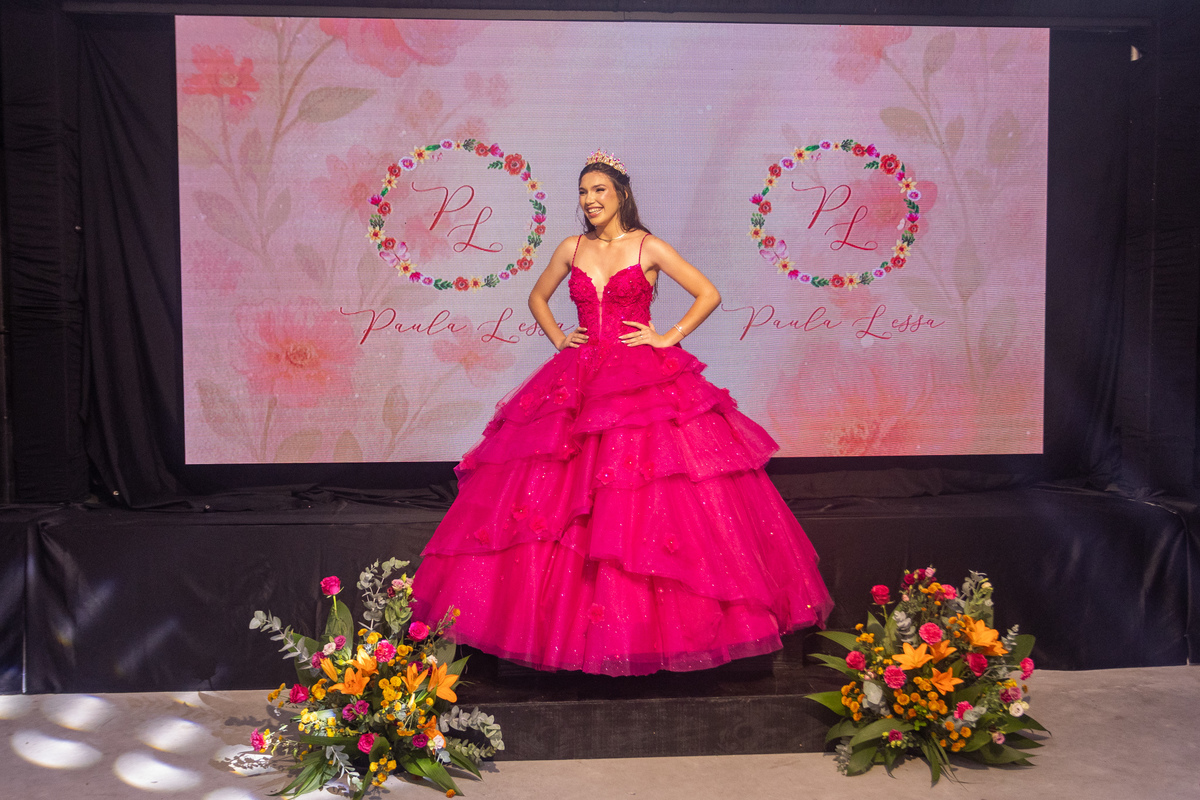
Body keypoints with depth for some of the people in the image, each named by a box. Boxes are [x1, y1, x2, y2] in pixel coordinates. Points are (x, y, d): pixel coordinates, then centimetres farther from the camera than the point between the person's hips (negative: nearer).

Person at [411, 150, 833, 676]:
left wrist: (668, 337, -6)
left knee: (647, 502, -6)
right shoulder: (572, 249, 11)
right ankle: (574, 620, 13)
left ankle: (653, 623, 8)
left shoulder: (649, 248, -1)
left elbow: (708, 294, -1)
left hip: (644, 384, -4)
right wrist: (558, 338, 11)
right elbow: (537, 297, 25)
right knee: (563, 496, 1)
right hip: (580, 385, 4)